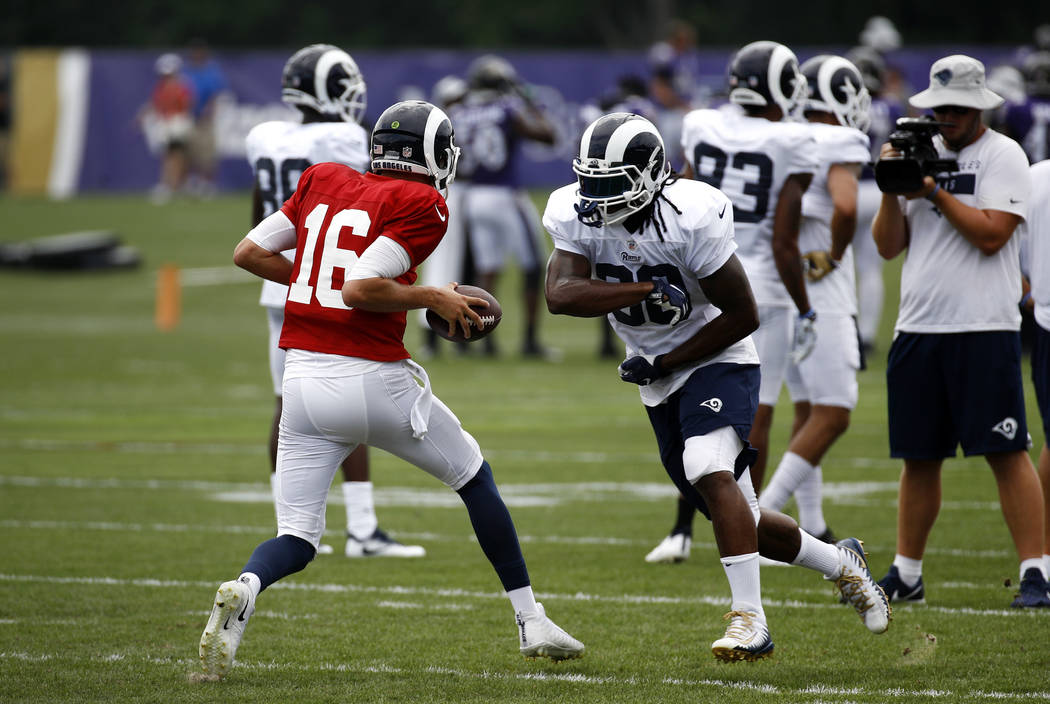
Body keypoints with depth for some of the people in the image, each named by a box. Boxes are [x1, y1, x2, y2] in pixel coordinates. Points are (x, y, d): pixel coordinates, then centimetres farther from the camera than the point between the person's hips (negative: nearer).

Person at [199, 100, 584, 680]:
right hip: (373, 379, -4)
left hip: (303, 377, 4)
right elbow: (361, 289, -17)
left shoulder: (323, 180, 11)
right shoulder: (422, 205, -6)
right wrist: (433, 299, -3)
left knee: (297, 538, 8)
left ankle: (244, 590, -26)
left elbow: (248, 252, 11)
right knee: (474, 477, 21)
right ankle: (530, 622, 25)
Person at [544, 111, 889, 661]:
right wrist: (647, 289, -32)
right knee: (734, 516, 11)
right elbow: (561, 294, -25)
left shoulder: (690, 219, -25)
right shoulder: (576, 215, -10)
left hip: (715, 359, -6)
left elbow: (742, 316, -19)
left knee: (710, 472, -29)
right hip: (660, 376, 6)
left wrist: (665, 362, -20)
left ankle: (749, 620, -27)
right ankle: (841, 564, 33)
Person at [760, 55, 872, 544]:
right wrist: (835, 256, -13)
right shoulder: (840, 146, -12)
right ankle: (764, 512, -14)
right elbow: (844, 205, -29)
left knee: (808, 412, 15)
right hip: (821, 299, -8)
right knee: (832, 416, -5)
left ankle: (812, 527, 17)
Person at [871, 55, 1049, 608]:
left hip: (984, 329, -6)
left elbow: (991, 235, -15)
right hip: (918, 329, 6)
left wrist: (935, 191, -13)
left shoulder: (1003, 156, -2)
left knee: (1006, 452, -8)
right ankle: (906, 575, 18)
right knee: (918, 457, 9)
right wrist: (893, 192, -2)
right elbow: (889, 246, 13)